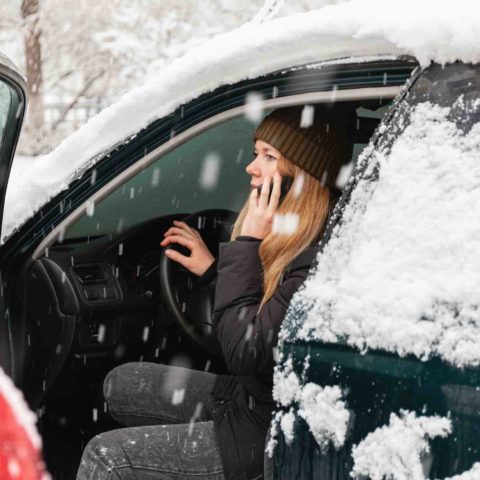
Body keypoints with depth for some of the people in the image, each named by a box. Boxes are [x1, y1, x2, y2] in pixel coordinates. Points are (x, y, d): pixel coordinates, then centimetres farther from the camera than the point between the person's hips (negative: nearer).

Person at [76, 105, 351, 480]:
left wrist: (246, 246, -25)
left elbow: (244, 353, -29)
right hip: (250, 394, 10)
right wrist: (212, 269, 7)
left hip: (270, 432, -10)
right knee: (119, 385, 19)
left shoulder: (319, 258, -27)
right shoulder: (289, 240, 2)